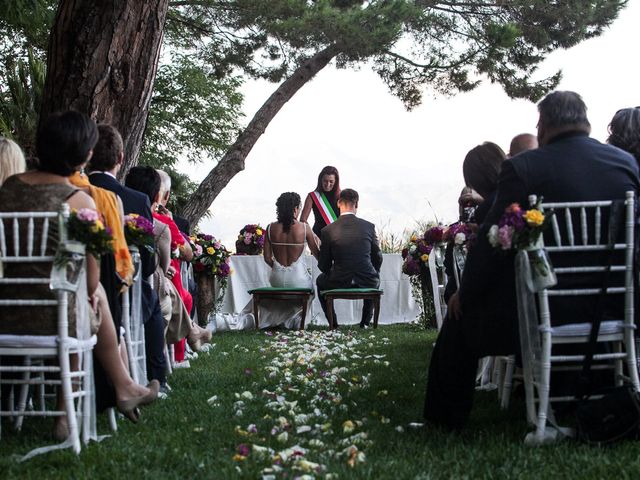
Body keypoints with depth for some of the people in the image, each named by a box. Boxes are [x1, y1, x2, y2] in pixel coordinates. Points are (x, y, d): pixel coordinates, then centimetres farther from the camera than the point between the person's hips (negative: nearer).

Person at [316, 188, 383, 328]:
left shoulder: (328, 230, -9)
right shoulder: (369, 226, -6)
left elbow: (323, 265, -2)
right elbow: (377, 258, 3)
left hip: (338, 283, -1)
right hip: (367, 282, 1)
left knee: (320, 280, 32)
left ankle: (333, 322, 31)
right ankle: (365, 322, 36)